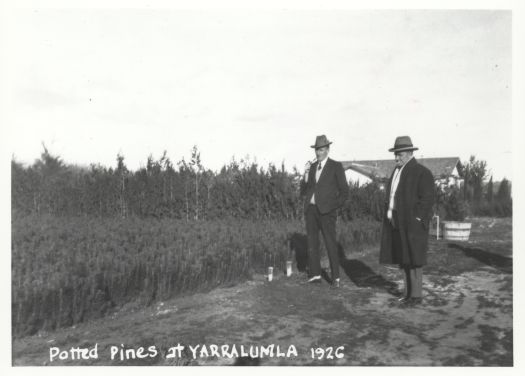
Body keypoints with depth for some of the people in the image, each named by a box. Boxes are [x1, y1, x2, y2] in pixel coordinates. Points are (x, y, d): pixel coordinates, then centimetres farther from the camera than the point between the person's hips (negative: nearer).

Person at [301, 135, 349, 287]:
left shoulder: (336, 166, 0)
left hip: (326, 211, -5)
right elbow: (303, 191, 10)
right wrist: (306, 174, -4)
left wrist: (333, 206, -7)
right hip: (310, 209, 5)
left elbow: (344, 192, 1)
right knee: (312, 243, 7)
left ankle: (335, 277, 9)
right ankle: (315, 274, 17)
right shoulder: (311, 167, 13)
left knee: (331, 244, -2)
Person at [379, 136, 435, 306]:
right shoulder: (397, 171, 15)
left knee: (413, 260, -1)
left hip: (413, 223, -8)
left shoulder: (421, 172, -9)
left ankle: (416, 295, 9)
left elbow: (427, 198, -14)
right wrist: (390, 215, 10)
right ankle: (409, 293, 22)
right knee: (404, 260, 12)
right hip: (397, 223, 8)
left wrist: (416, 220, -17)